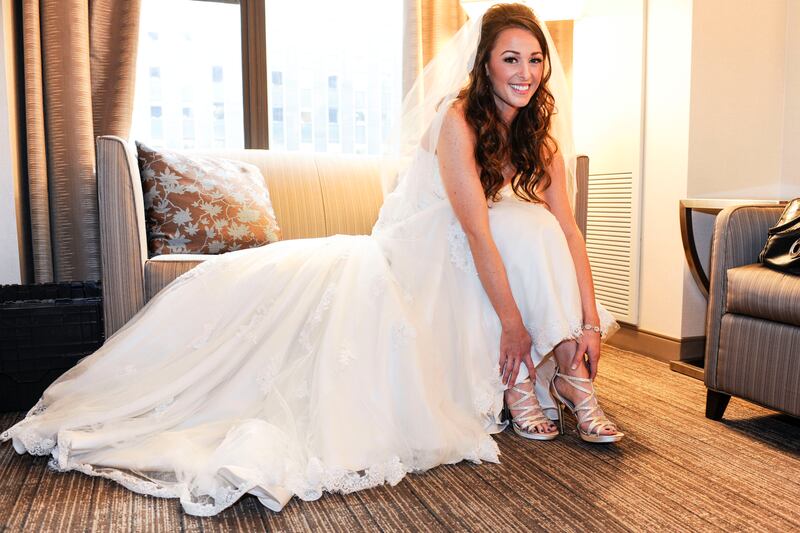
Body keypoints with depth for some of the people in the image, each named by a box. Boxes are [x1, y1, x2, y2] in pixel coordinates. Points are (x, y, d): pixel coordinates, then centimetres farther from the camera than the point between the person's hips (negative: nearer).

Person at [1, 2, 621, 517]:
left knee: (530, 223, -21)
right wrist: (512, 321, -26)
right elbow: (474, 227, -25)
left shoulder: (539, 139, 3)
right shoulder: (458, 117, -17)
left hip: (472, 269, 4)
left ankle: (571, 375, -16)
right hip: (415, 256, -3)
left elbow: (566, 232, -2)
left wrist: (591, 321, -12)